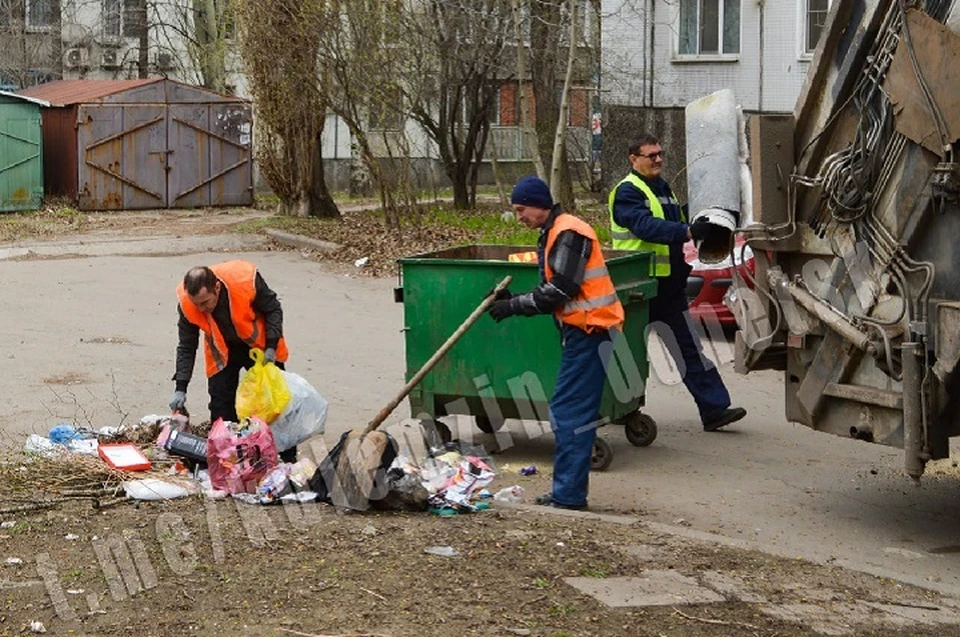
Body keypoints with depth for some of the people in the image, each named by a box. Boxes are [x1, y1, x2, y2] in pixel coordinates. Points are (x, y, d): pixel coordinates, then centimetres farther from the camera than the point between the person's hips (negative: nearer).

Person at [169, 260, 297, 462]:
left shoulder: (246, 279, -35)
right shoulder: (187, 302, -27)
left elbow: (273, 309, -16)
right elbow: (186, 346, -16)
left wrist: (271, 346, -23)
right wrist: (181, 388, -22)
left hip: (259, 345, -1)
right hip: (222, 352, 1)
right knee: (221, 407, -5)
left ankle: (289, 458, 17)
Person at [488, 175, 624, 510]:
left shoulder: (568, 234, -12)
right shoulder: (552, 236, 20)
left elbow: (559, 291, -19)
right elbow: (551, 294, 19)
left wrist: (514, 305, -12)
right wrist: (512, 300, 6)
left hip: (590, 331, -11)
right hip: (581, 332, 11)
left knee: (570, 413, -11)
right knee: (565, 411, 11)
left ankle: (569, 493, -10)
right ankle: (567, 491, 15)